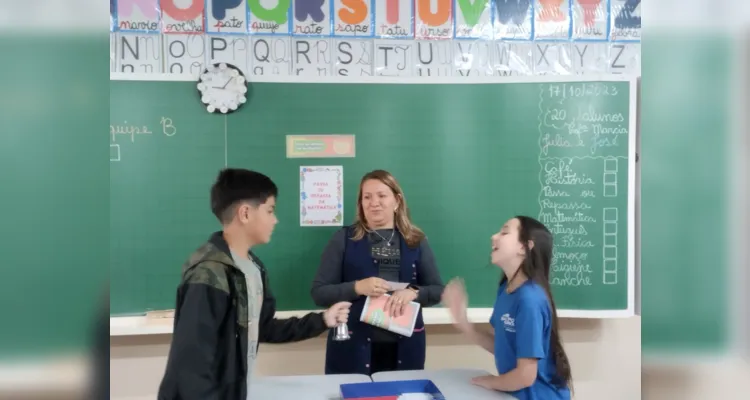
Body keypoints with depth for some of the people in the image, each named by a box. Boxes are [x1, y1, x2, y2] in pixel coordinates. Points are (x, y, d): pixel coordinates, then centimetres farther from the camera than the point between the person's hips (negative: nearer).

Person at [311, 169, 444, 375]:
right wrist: (357, 287, -19)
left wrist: (413, 292, -14)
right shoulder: (343, 239, 0)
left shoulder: (416, 240, 6)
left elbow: (438, 290, 6)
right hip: (353, 348, -2)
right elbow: (318, 293, -3)